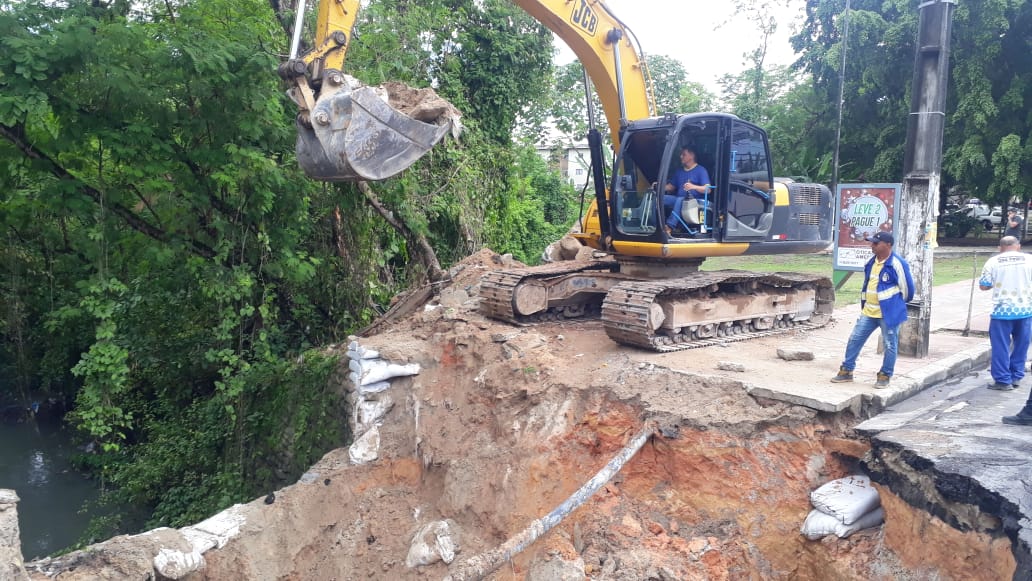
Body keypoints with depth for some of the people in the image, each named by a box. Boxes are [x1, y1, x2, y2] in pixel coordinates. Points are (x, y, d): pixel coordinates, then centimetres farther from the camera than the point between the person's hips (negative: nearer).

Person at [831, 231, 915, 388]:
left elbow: (907, 287, -7)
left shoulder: (897, 264, -16)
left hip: (889, 313, -7)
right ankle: (846, 371, 17)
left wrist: (899, 304, 8)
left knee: (890, 345, 6)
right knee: (854, 339, 7)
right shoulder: (871, 262, 7)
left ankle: (885, 376, 18)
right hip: (868, 312, 7)